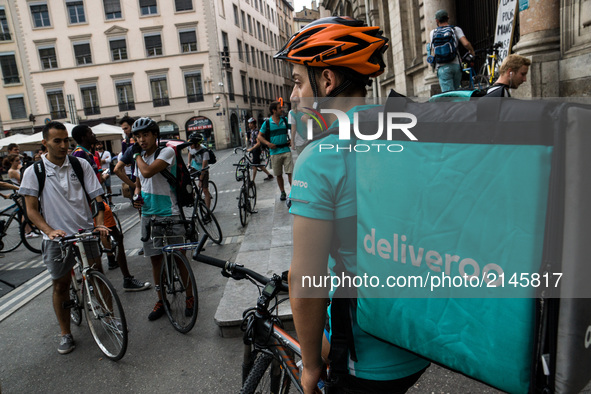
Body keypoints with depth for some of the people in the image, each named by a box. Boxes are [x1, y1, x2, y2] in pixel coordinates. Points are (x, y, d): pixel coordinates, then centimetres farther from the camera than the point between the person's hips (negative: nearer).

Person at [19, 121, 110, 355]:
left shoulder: (81, 165, 0)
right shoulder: (33, 172, -3)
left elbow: (97, 197, -1)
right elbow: (31, 210, -3)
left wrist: (99, 223, -16)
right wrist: (50, 231, -18)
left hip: (86, 232, 1)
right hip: (56, 238, -1)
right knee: (60, 285, 8)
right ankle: (66, 334, 24)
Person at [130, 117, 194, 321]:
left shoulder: (166, 152, -11)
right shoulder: (140, 158, 11)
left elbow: (148, 172, -27)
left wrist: (136, 154, -9)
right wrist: (136, 195, 1)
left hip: (169, 214, -6)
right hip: (148, 215, 6)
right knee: (156, 259, 12)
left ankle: (190, 297, 18)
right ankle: (162, 300, 25)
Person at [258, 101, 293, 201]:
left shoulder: (285, 120, 5)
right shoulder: (267, 123, -1)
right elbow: (260, 136, 4)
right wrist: (268, 143, -11)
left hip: (286, 150, 1)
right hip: (275, 152, -1)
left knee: (290, 172, -6)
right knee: (278, 175, 8)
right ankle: (282, 193, 22)